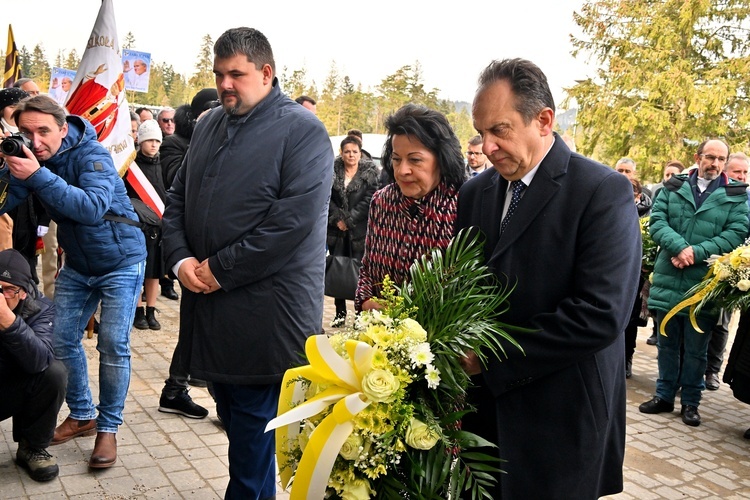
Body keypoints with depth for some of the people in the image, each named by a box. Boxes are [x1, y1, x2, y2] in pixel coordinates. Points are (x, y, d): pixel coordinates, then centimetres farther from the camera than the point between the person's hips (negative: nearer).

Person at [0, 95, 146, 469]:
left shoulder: (91, 156, -23)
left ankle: (108, 428, 8)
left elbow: (94, 207, -41)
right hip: (77, 266, 6)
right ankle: (82, 415, 25)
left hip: (120, 262, -6)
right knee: (62, 339, 6)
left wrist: (38, 176, -47)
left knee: (113, 345, -7)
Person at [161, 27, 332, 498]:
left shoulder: (302, 130, -9)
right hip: (209, 300, 7)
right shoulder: (209, 125, 14)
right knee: (232, 411, 17)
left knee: (252, 419, 4)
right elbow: (179, 198, 15)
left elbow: (294, 220, -19)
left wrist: (221, 270, -15)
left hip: (264, 312, -7)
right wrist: (181, 259, -3)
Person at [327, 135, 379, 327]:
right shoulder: (332, 170, 7)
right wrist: (337, 219, -9)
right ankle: (340, 313, 16)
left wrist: (349, 220, -10)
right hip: (336, 230, 3)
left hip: (359, 230, -2)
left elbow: (369, 200, -6)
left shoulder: (370, 172, 1)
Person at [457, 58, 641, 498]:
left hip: (561, 422, -5)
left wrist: (492, 359, -18)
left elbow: (600, 314, -22)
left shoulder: (604, 191, -13)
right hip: (486, 406, 5)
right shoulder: (476, 193, 6)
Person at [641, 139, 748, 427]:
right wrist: (680, 248, -20)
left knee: (696, 347, 8)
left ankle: (690, 401, 21)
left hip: (705, 282, -1)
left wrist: (696, 253, -17)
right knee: (667, 342, 12)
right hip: (668, 278, 2)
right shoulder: (672, 187, 7)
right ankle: (664, 395, 24)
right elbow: (657, 221, -3)